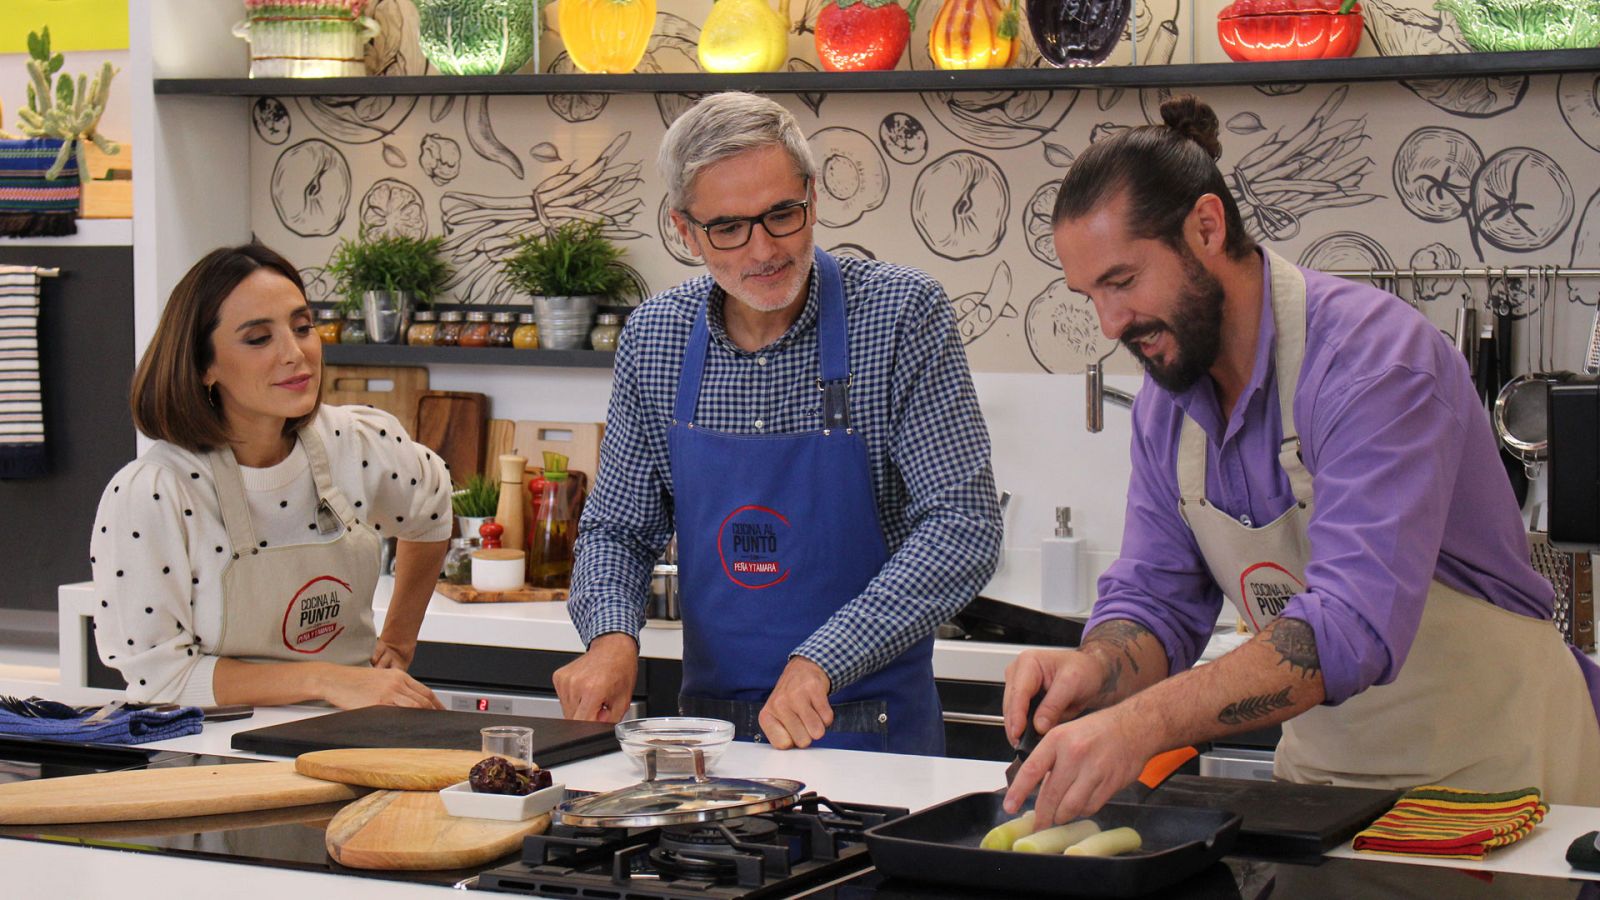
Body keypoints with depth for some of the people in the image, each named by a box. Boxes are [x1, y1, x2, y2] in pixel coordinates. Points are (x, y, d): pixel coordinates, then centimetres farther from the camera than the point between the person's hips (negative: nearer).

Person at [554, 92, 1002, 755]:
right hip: (709, 720, 4)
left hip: (870, 731, -3)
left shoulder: (902, 314, -6)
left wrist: (822, 661, -22)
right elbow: (617, 529, 14)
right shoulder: (654, 337, 5)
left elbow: (962, 525, -12)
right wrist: (612, 636, -7)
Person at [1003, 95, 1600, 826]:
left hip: (1493, 770, -6)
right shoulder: (1165, 403, 4)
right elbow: (1153, 600, 6)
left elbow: (1355, 624, -33)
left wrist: (1142, 723, -44)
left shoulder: (1373, 355, -21)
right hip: (1321, 772, 6)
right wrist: (1096, 669, -19)